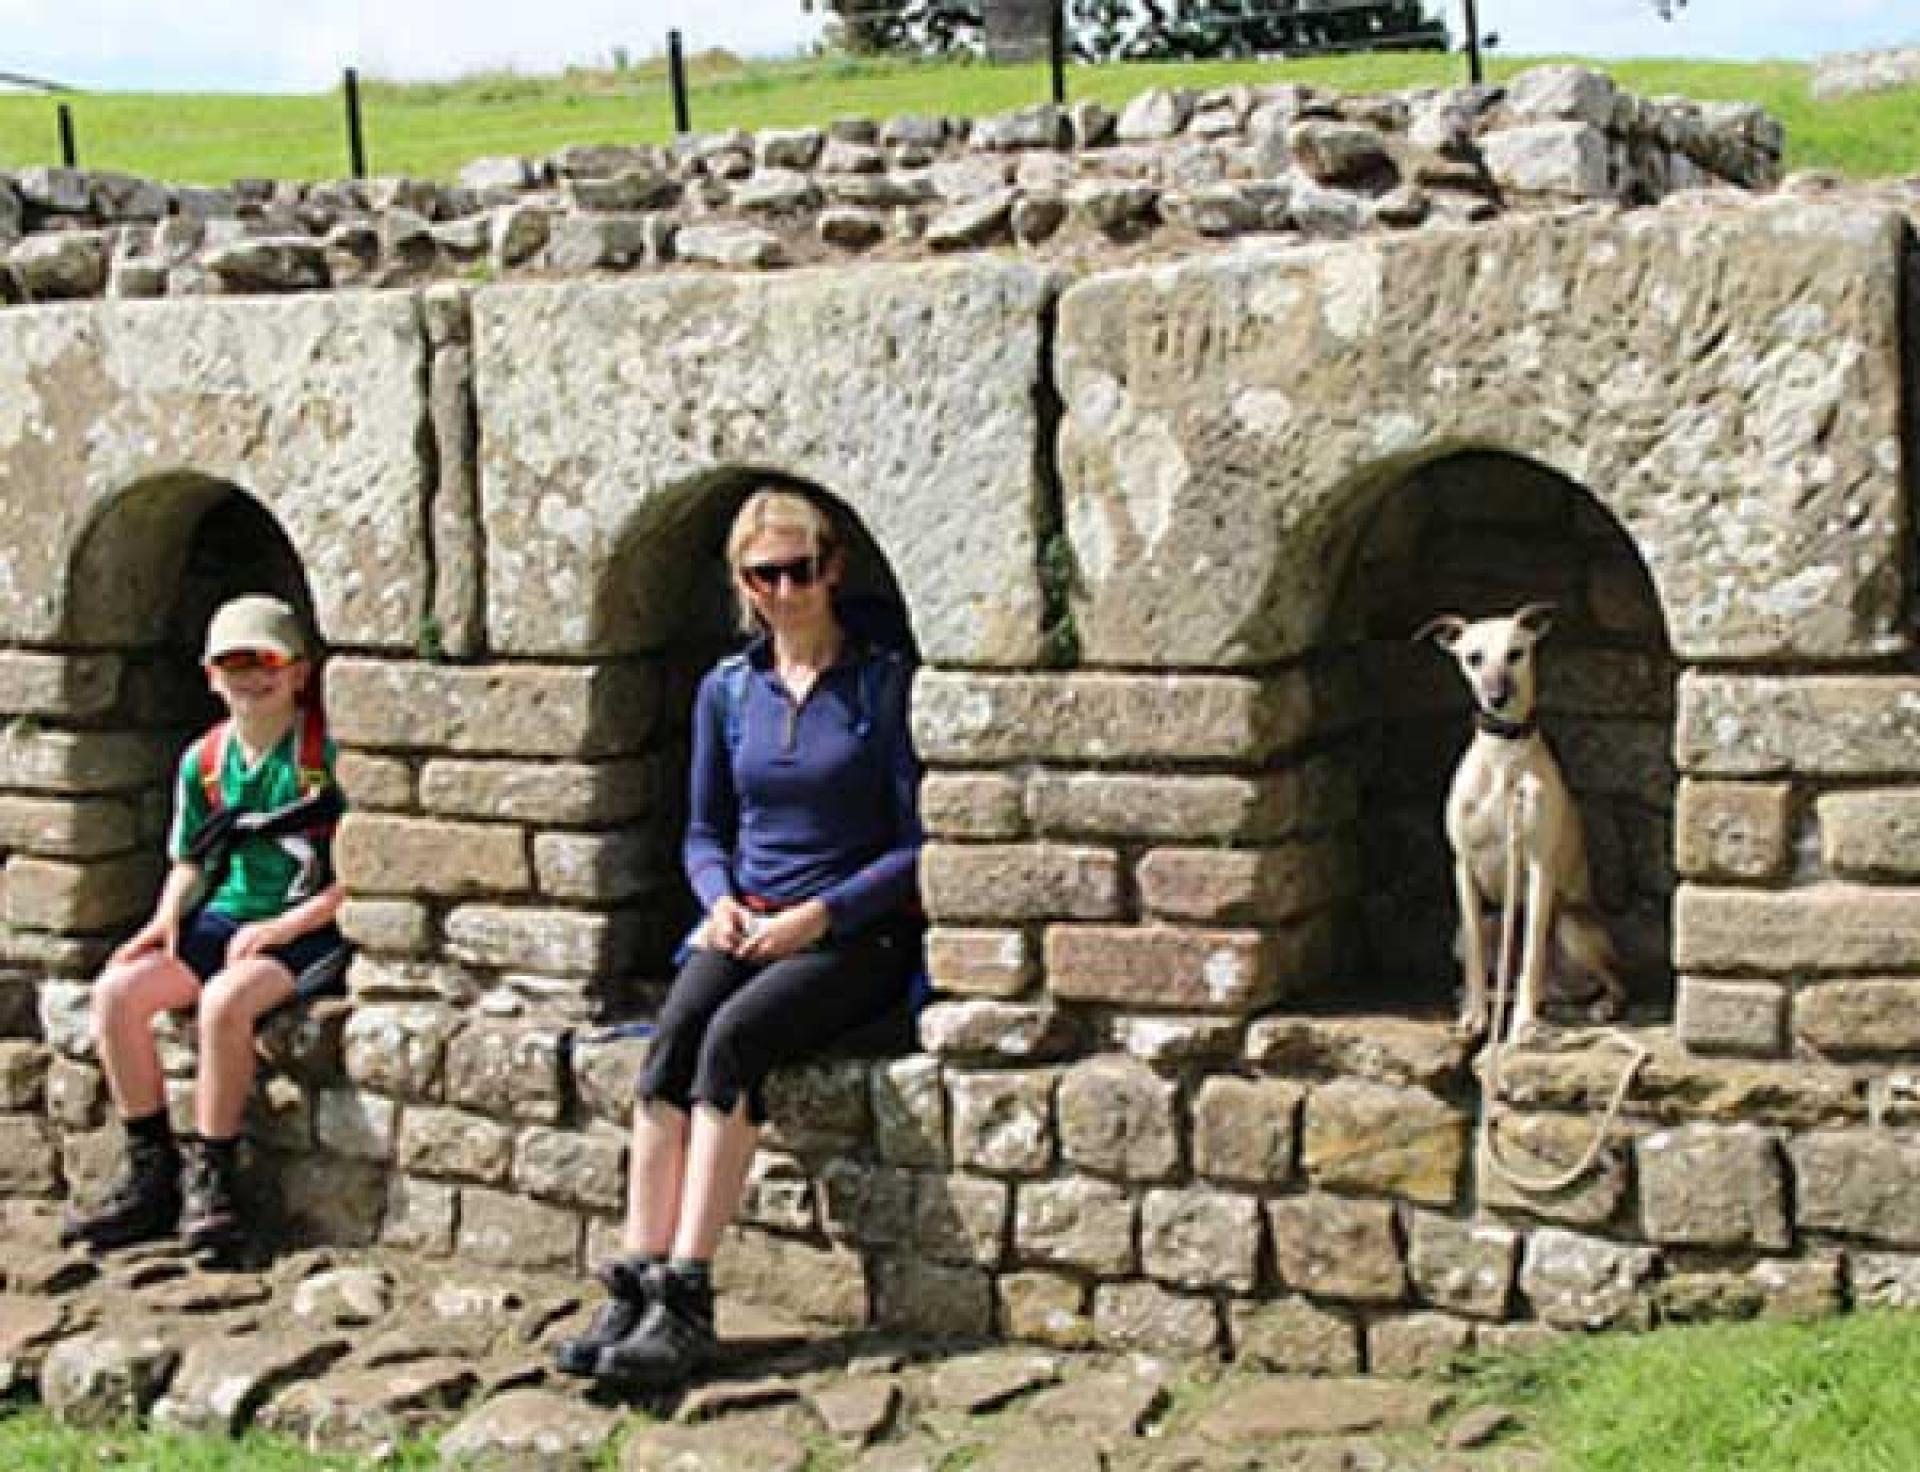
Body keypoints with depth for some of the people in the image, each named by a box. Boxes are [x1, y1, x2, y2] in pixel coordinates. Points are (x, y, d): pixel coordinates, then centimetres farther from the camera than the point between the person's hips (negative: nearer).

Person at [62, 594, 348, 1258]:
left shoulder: (329, 754, -9)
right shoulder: (203, 760, 9)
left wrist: (283, 925, -18)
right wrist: (166, 919, 1)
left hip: (309, 929, -6)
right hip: (222, 921, 6)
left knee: (223, 1000, -35)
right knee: (116, 991, -17)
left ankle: (208, 1179, -18)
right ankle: (150, 1177, -8)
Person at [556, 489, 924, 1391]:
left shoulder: (885, 684, -2)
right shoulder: (727, 690, 12)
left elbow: (917, 843, -5)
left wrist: (818, 915, -14)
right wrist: (722, 898, -2)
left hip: (858, 935, -4)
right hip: (747, 924, 4)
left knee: (733, 1035, -32)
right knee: (671, 1037, -27)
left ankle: (686, 1299, -32)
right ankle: (632, 1290, -31)